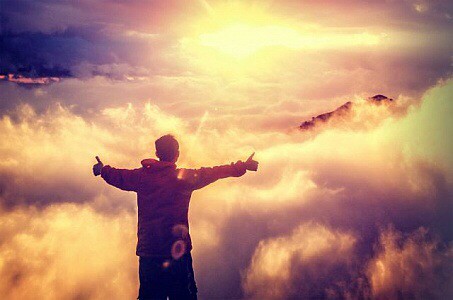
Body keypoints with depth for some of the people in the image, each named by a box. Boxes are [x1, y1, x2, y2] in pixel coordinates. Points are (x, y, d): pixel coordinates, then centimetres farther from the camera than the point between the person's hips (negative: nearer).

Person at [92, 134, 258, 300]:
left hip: (147, 252, 4)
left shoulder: (142, 176, 4)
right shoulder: (185, 177, -7)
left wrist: (102, 169, 42)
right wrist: (242, 166, 10)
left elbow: (118, 176, 21)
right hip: (177, 252, -4)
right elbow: (212, 173, -1)